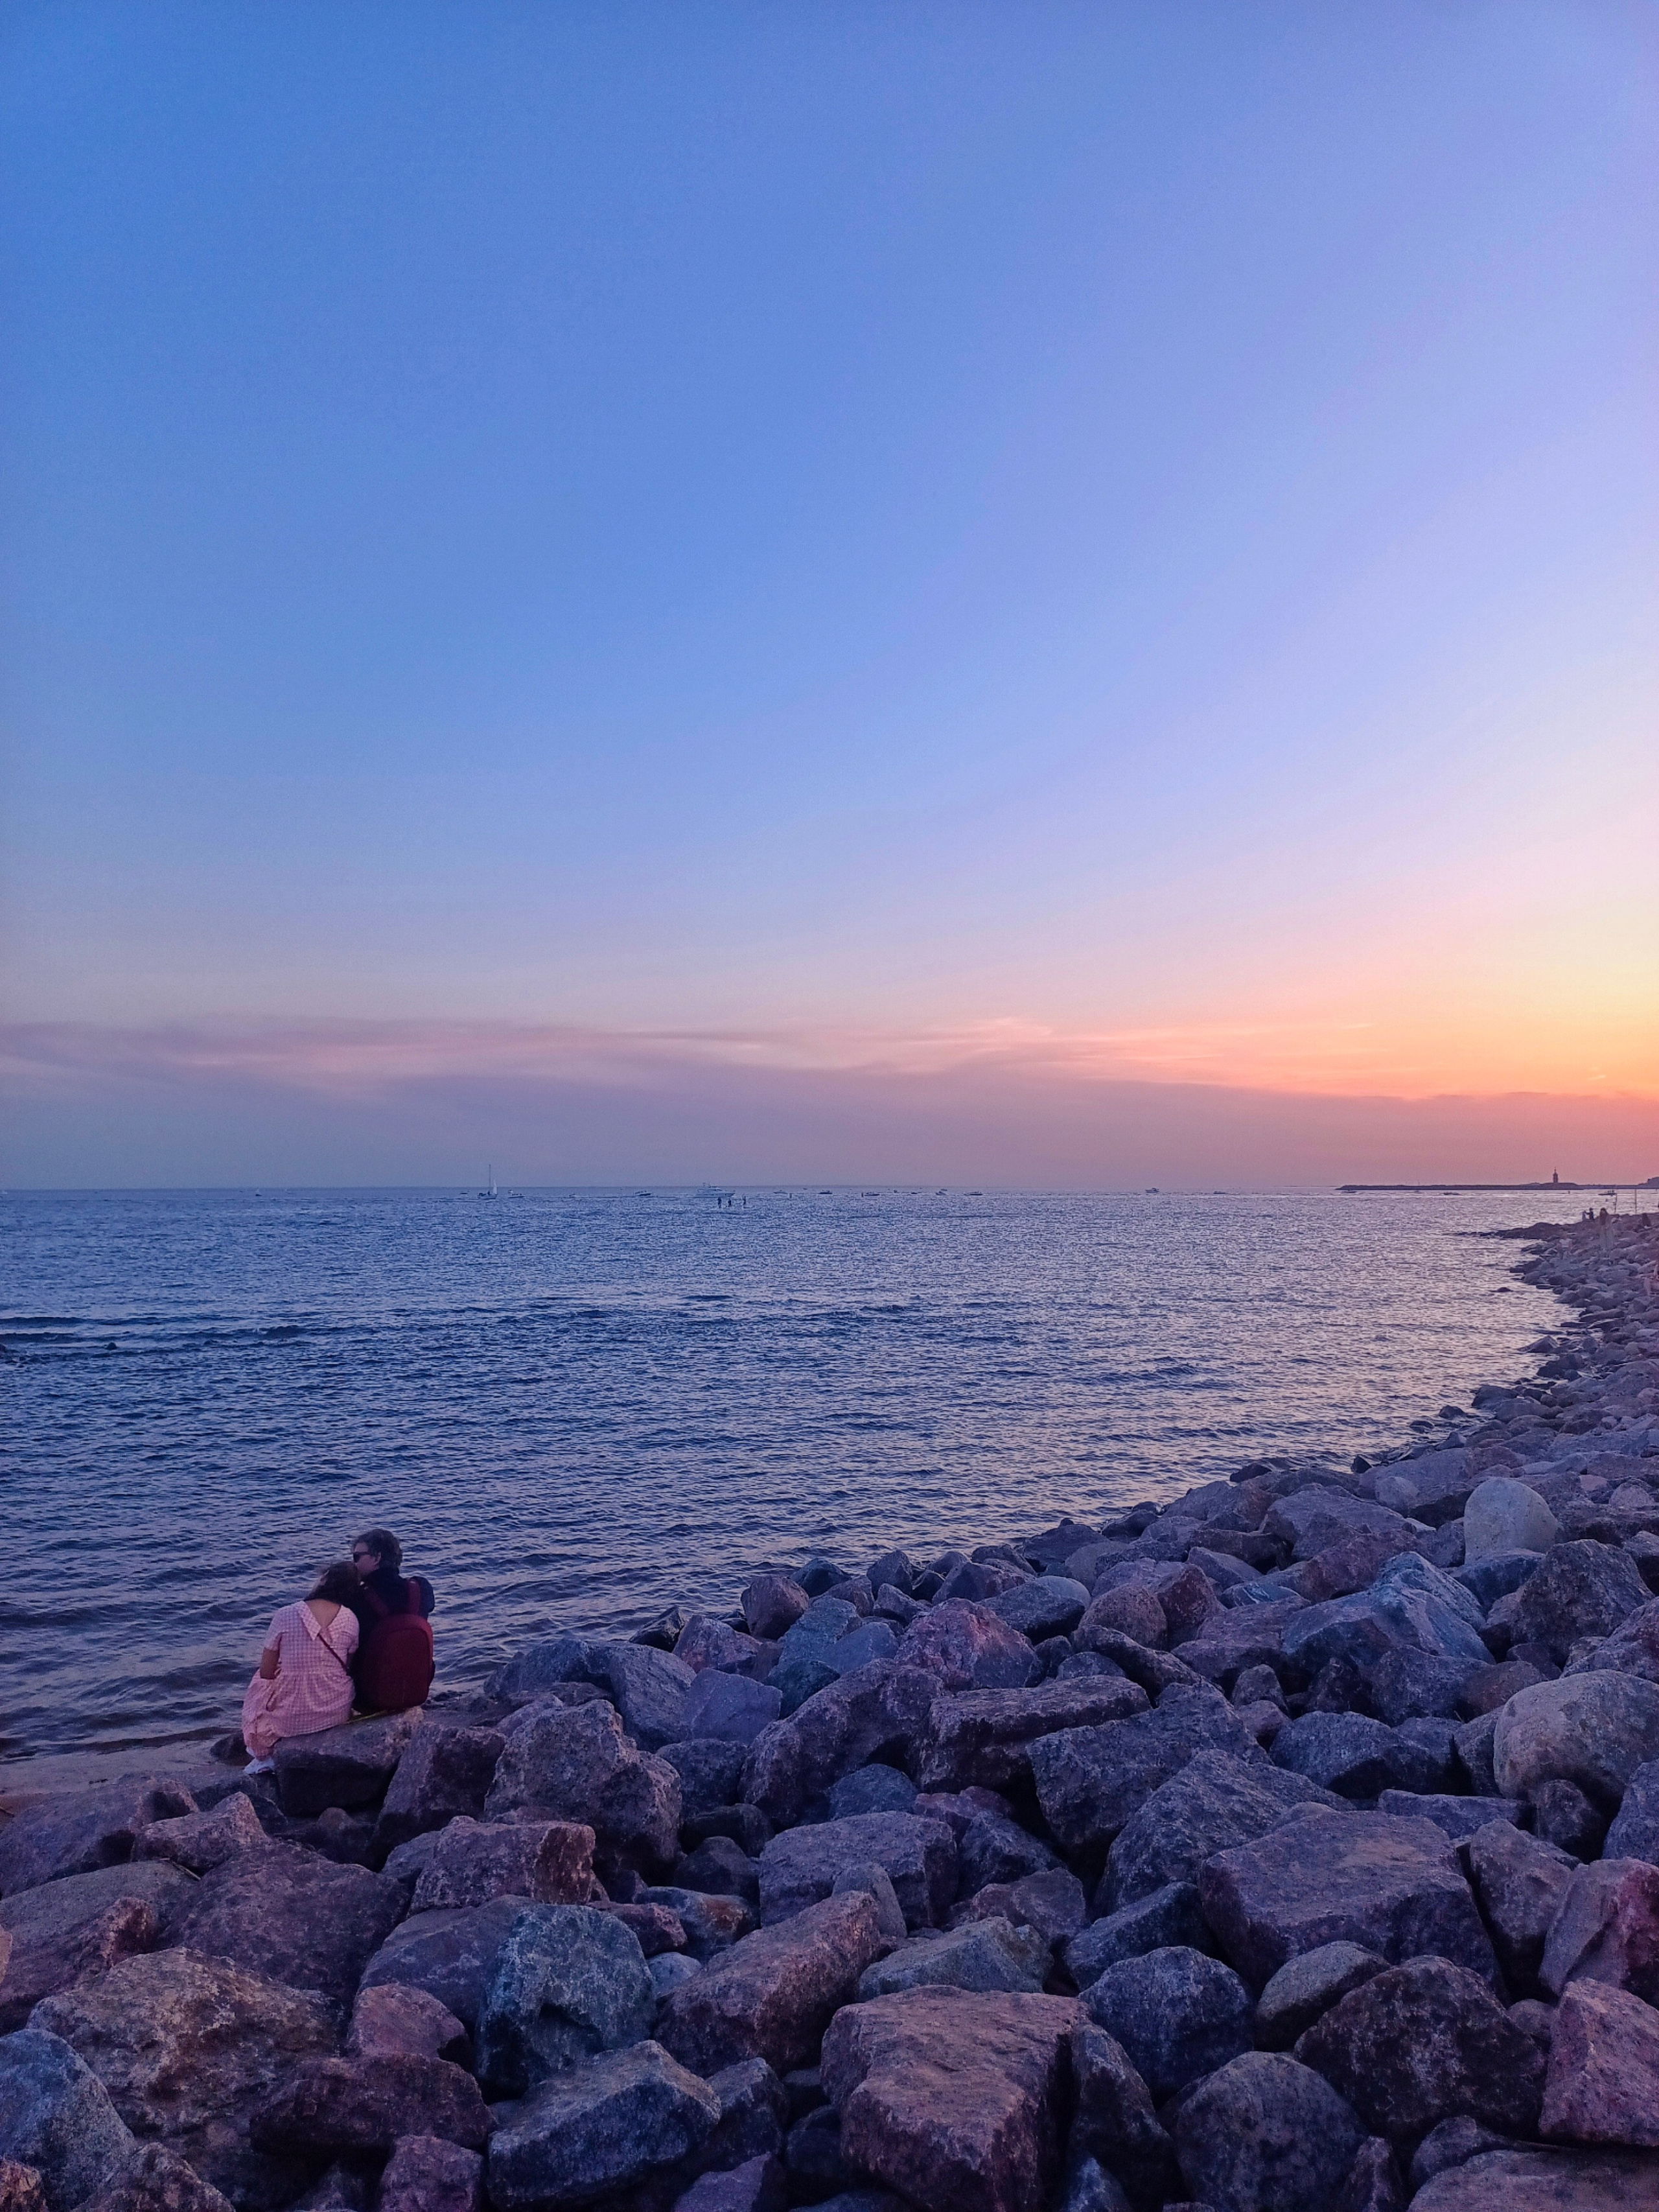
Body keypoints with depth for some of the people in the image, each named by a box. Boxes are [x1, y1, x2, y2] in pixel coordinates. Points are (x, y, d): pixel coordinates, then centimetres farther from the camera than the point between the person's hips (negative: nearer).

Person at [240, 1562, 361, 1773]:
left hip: (291, 1716, -2)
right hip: (336, 1712, 2)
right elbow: (348, 1668, 3)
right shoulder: (350, 1619, -8)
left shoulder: (285, 1616, -15)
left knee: (260, 1686, 30)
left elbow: (266, 1672, -7)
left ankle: (263, 1757, 44)